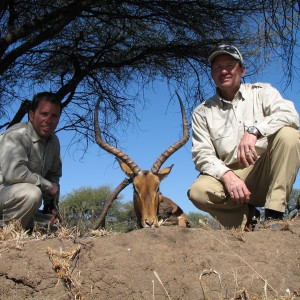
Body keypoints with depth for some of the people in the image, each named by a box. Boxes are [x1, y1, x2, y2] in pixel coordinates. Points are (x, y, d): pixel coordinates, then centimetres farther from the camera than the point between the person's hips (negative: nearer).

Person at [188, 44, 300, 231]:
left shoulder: (261, 92, 8)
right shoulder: (202, 112, 10)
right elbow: (202, 154, -1)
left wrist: (253, 131, -28)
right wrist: (227, 176, -21)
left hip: (265, 174, 0)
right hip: (229, 176, 0)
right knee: (198, 192, -29)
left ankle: (274, 215, -24)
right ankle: (245, 216, -2)